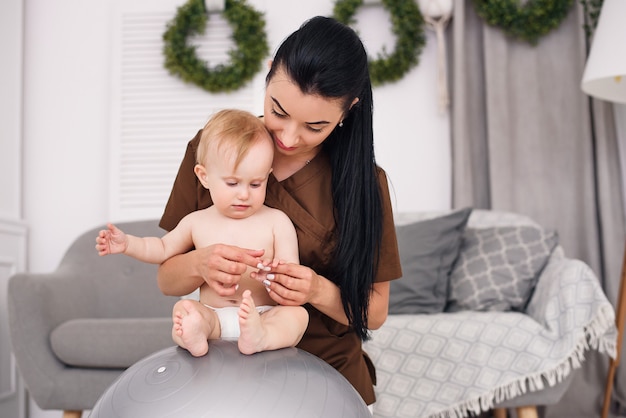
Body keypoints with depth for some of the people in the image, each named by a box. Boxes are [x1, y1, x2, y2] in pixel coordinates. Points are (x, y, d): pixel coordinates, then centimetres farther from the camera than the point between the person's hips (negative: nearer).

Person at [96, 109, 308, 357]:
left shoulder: (276, 222, 2)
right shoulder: (197, 222, 11)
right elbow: (164, 248, 27)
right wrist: (128, 243, 12)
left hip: (264, 316, -2)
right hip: (212, 316, 2)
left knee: (297, 314, -28)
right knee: (182, 308, -23)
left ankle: (260, 337, -54)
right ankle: (194, 336, -51)